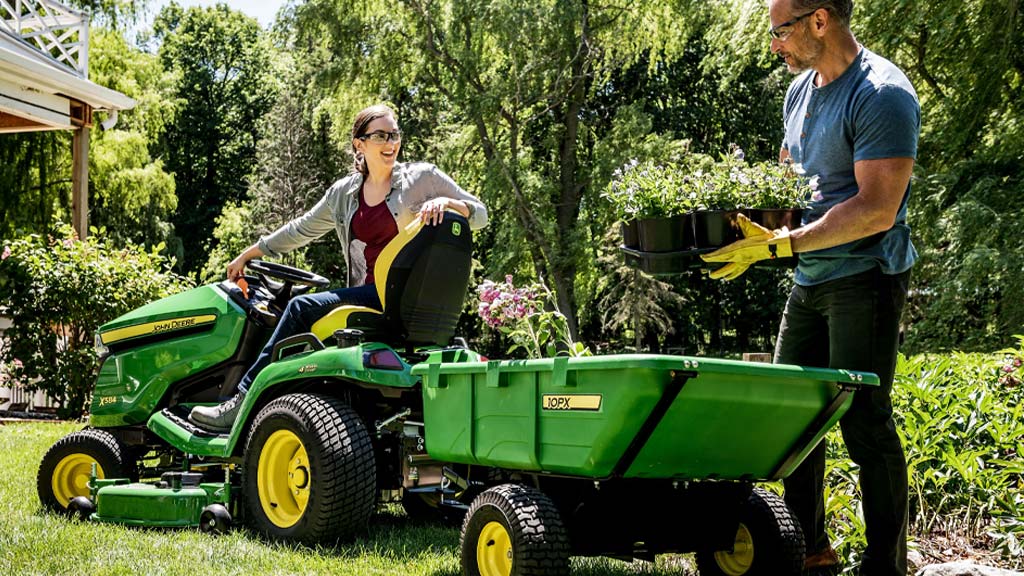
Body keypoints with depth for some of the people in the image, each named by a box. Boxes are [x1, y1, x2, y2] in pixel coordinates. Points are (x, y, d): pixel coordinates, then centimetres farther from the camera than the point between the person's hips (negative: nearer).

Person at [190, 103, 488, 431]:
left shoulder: (422, 177, 3)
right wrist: (249, 254, 27)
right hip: (369, 291, 6)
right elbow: (301, 229, 25)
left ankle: (243, 402, -13)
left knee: (302, 307, -16)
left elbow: (479, 214, 2)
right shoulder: (343, 194, 16)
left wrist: (444, 201, -18)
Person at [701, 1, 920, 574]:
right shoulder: (801, 91, 11)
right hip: (810, 276, 9)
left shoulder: (882, 94, -17)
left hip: (866, 277, -9)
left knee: (864, 419, -7)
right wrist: (752, 226, 5)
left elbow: (876, 210, -24)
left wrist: (781, 243, -26)